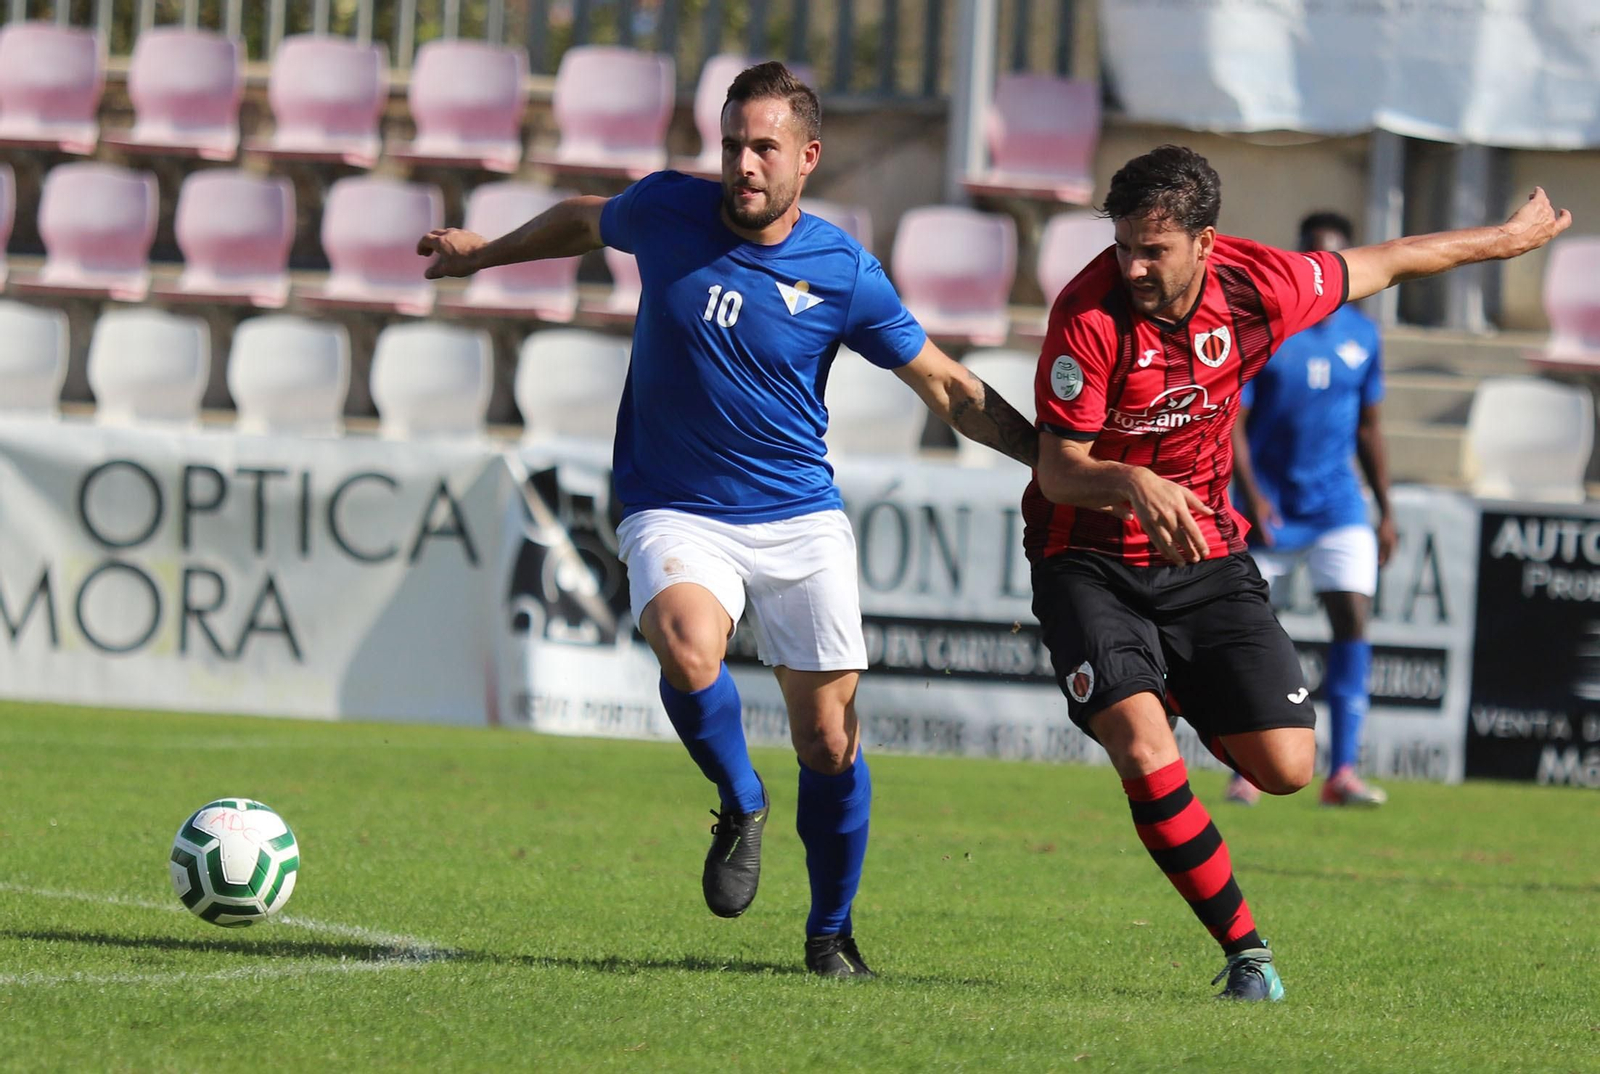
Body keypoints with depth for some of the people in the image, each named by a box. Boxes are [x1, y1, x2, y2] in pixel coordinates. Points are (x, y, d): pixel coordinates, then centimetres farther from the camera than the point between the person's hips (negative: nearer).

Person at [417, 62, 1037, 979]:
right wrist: (484, 251, 33)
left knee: (829, 740, -2)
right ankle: (740, 802, -2)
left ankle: (832, 932, 21)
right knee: (688, 647, -32)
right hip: (676, 513, 0)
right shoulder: (667, 212, -5)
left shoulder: (844, 274, -7)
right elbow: (586, 220, 20)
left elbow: (948, 389, 4)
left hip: (801, 519, 0)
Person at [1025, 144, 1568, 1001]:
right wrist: (1133, 485, -44)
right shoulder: (1089, 314, -22)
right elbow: (1058, 471, -21)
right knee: (1144, 754, -24)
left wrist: (1510, 237, 22)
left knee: (1286, 767, -4)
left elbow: (1384, 263, 8)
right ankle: (1245, 950, -9)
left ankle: (1187, 701, 31)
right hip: (1088, 565, -3)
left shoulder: (1260, 288, -11)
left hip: (1203, 554, 4)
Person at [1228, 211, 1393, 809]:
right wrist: (1250, 494, -20)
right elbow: (1230, 420, -8)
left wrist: (1386, 511, 10)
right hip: (1269, 506, -2)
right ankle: (1245, 770, 12)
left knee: (1353, 620, -12)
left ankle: (1342, 771, -13)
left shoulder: (1362, 335, 7)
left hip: (1337, 505, 2)